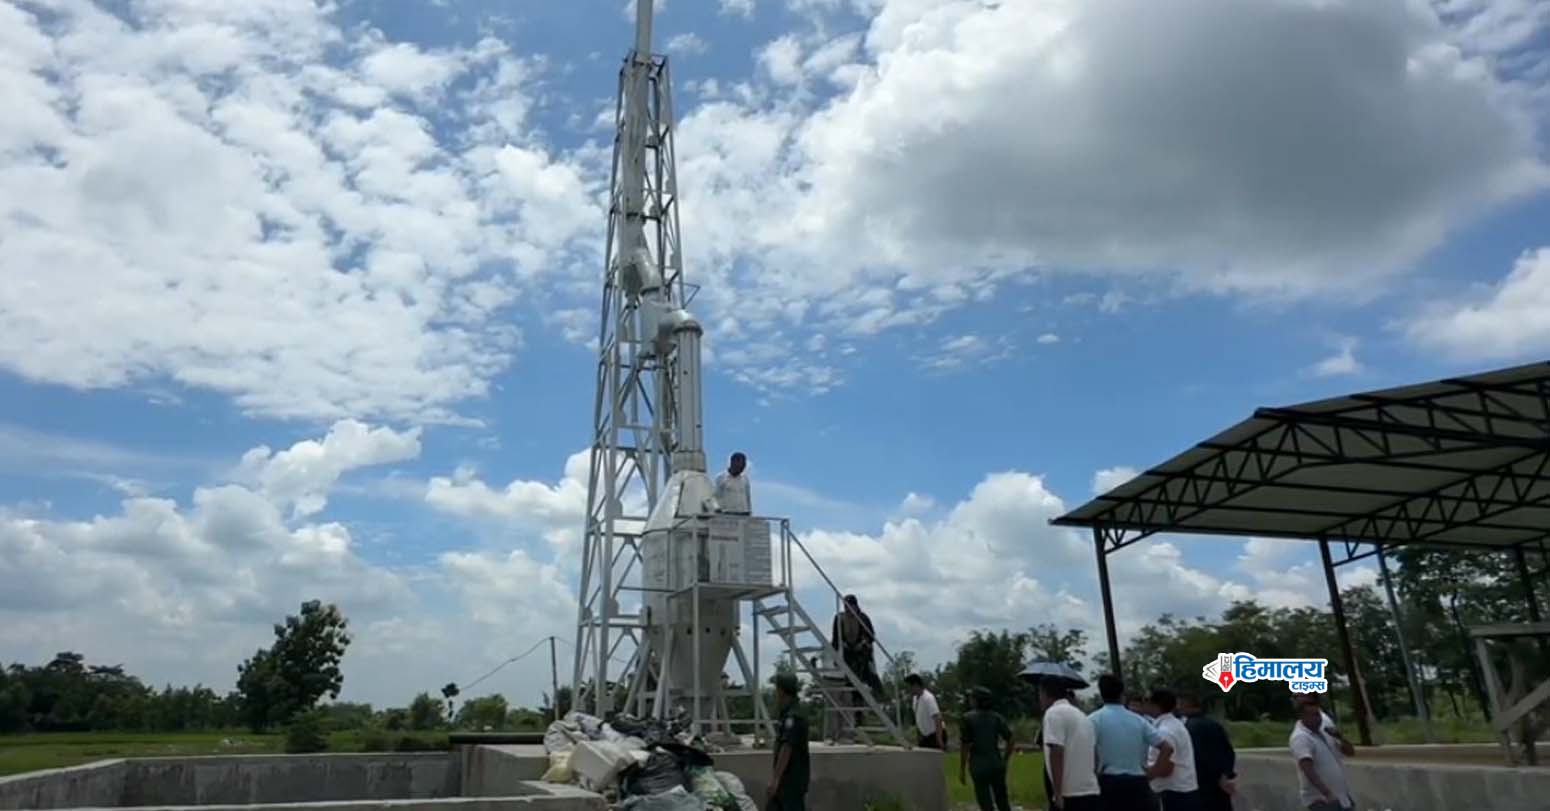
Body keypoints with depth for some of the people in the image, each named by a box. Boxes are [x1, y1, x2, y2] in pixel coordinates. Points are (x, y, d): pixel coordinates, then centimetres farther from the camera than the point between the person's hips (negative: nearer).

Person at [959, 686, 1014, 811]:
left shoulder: (967, 718, -7)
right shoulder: (997, 717, 5)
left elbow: (964, 746, -9)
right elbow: (1010, 740, 2)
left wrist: (962, 769, -3)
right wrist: (1005, 760, 13)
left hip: (979, 766, -4)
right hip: (997, 763, 4)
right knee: (1002, 799, 17)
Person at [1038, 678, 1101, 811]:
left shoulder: (1054, 713, -8)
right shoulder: (1081, 715, 20)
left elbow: (1056, 753, -18)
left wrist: (1057, 793, -19)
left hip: (1069, 795, -9)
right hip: (1091, 793, 9)